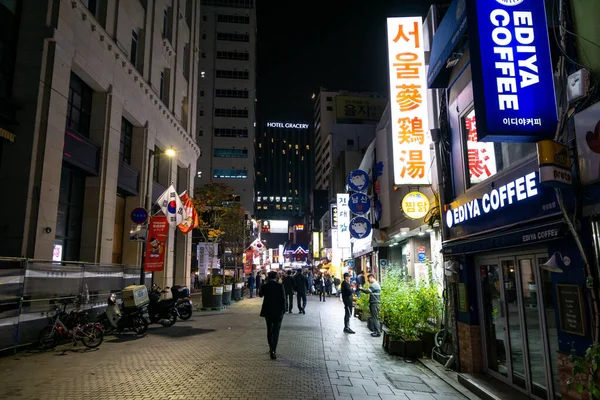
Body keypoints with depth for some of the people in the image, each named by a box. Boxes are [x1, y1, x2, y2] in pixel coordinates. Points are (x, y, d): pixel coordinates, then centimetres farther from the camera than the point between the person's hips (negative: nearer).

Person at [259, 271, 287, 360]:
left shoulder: (264, 286, -6)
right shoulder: (280, 286, -12)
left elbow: (260, 295, 14)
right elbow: (283, 299, -10)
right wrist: (283, 310, 2)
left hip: (267, 311, 3)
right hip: (278, 312, -3)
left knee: (269, 330, 20)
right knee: (276, 331, 2)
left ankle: (271, 348, 33)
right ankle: (273, 350, -10)